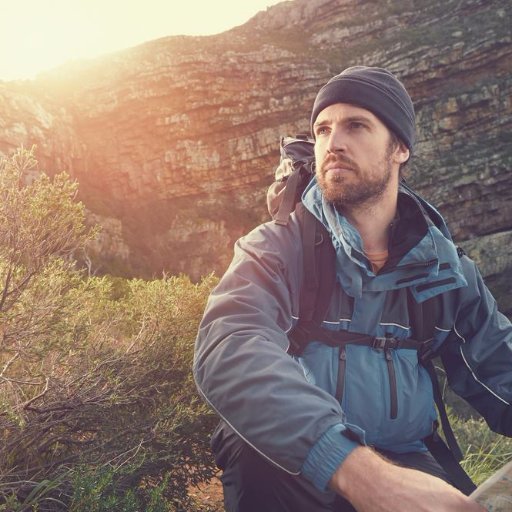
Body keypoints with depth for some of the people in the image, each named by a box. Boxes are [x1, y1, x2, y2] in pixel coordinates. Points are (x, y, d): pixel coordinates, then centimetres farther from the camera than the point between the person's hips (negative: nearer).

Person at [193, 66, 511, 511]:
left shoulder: (445, 267, 7)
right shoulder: (273, 249, -6)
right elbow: (228, 352, -24)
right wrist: (357, 469, -38)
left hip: (405, 464, 2)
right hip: (288, 467, -2)